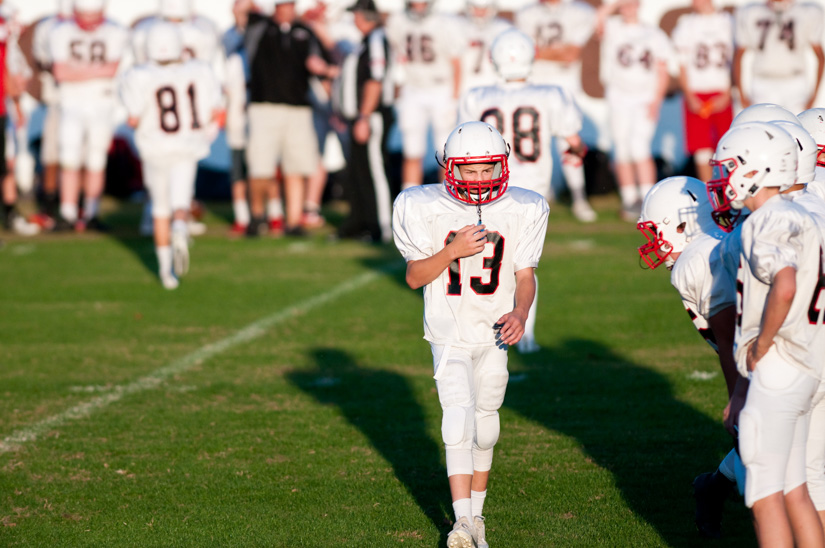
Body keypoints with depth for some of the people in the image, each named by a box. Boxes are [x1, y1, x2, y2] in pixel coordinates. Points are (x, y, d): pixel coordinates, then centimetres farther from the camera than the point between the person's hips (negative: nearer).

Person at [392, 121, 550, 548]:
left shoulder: (521, 211, -6)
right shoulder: (424, 208, -11)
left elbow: (525, 275, 0)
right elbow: (414, 277, -6)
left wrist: (520, 312, -19)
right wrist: (453, 251, -23)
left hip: (494, 335, 3)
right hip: (449, 333, -3)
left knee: (484, 423, 12)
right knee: (459, 414, -19)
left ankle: (476, 513, 29)